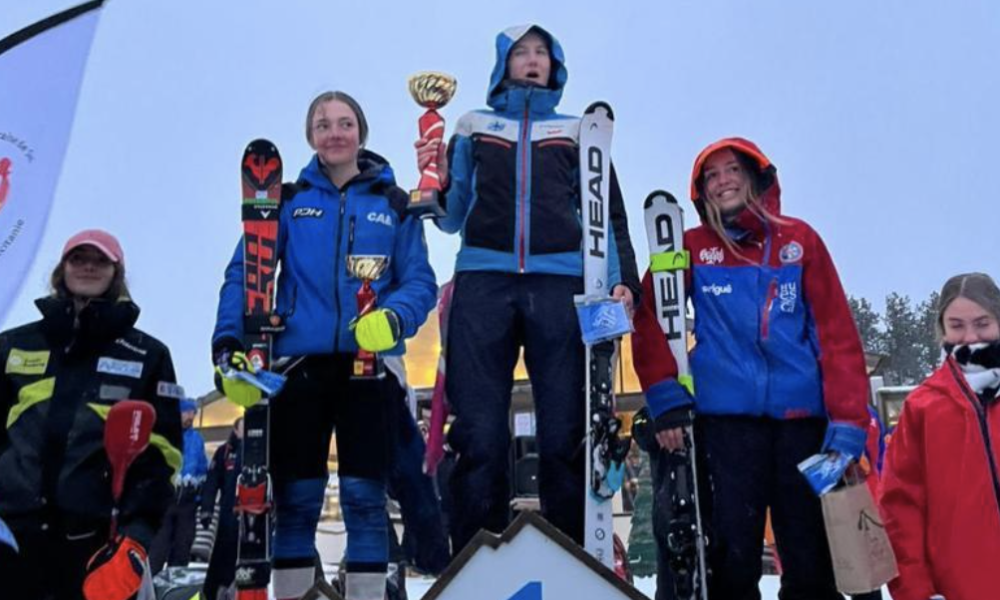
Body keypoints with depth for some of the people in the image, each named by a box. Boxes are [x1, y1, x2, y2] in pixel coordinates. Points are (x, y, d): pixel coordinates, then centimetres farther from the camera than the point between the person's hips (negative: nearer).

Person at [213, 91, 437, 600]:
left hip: (369, 365, 0)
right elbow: (244, 272, 3)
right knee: (296, 497, 6)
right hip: (299, 363, 1)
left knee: (364, 495, 3)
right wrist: (228, 341, -12)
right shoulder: (289, 199, 8)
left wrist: (393, 317, -19)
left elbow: (419, 281, 2)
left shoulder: (393, 203, 8)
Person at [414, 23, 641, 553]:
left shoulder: (577, 132, 21)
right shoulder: (474, 127, 21)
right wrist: (439, 183, -4)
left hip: (559, 284, 0)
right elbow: (453, 217, 17)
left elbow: (607, 212, 15)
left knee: (564, 434, -4)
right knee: (478, 435, -5)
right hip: (483, 282, 0)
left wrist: (622, 279, -1)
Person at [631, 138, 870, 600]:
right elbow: (647, 319, 4)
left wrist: (848, 424, -6)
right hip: (725, 419, -1)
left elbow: (837, 334, 3)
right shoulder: (692, 247, 7)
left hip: (802, 417, 1)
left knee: (813, 562, 7)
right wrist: (664, 395, -8)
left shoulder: (799, 239, 8)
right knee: (733, 560, 2)